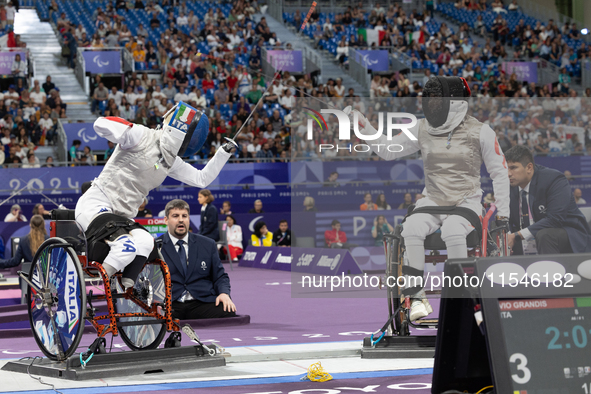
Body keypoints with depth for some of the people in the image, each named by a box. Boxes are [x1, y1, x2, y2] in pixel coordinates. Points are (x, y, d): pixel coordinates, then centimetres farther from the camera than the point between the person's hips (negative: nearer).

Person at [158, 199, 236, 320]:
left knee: (228, 313, -30)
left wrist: (224, 293, -4)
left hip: (202, 303, 3)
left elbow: (220, 276, 19)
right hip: (170, 305, -3)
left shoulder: (208, 245, 18)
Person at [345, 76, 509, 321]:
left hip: (466, 201, -3)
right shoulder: (423, 130, 5)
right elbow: (388, 150, 12)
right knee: (411, 229, -29)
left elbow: (499, 173, 3)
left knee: (452, 231, -36)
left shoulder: (480, 132, -4)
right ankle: (417, 296, -21)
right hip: (433, 200, 3)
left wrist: (502, 214, -1)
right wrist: (362, 126, 0)